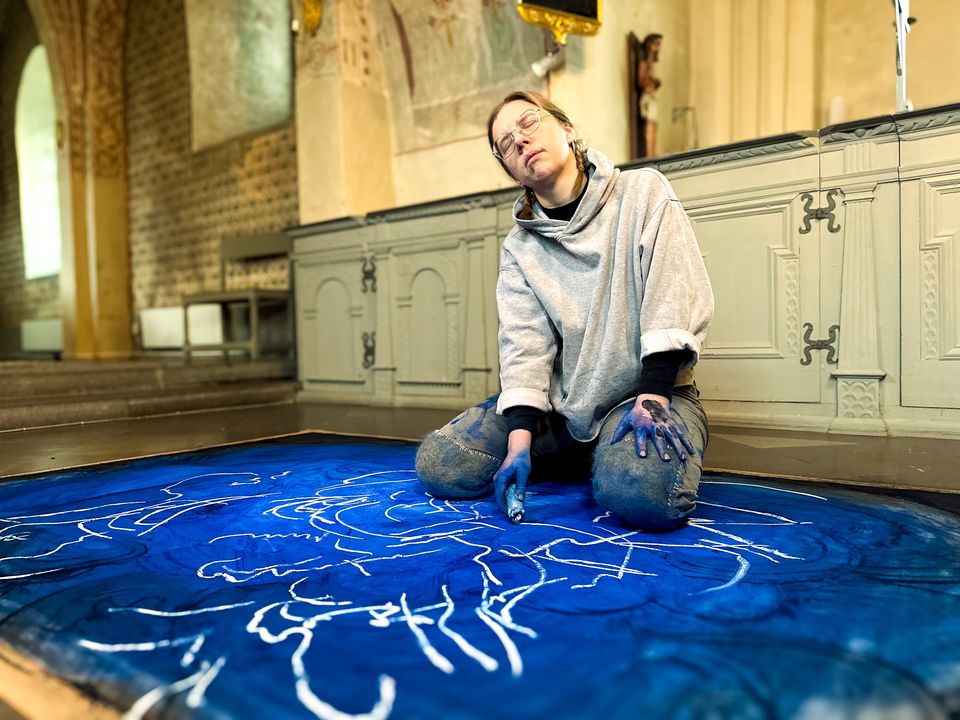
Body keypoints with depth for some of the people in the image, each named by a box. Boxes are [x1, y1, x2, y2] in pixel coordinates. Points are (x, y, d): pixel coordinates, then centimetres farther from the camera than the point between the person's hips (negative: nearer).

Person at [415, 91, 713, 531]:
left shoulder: (643, 193, -3)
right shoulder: (518, 249, 5)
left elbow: (675, 296, -13)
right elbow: (525, 345, -6)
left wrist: (653, 395, -23)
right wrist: (519, 441, -18)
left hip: (647, 391, -3)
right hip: (560, 401, 4)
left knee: (644, 494, -35)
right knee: (437, 465, -9)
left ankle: (615, 456, 2)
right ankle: (587, 457, 9)